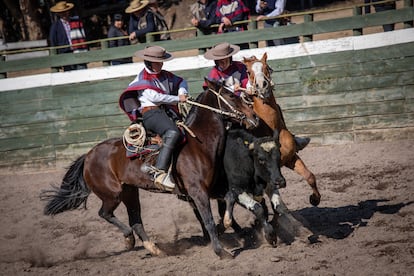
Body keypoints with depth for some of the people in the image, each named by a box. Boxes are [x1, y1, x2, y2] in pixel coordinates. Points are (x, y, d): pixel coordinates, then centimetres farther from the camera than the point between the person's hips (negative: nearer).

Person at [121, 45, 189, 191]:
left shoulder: (165, 75, 21)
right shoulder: (143, 78, 1)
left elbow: (181, 81, 34)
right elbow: (154, 97, -12)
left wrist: (182, 92, 9)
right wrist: (178, 99, -8)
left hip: (168, 112, 9)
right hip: (151, 113, -9)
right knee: (173, 132, -35)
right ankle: (159, 172, -44)